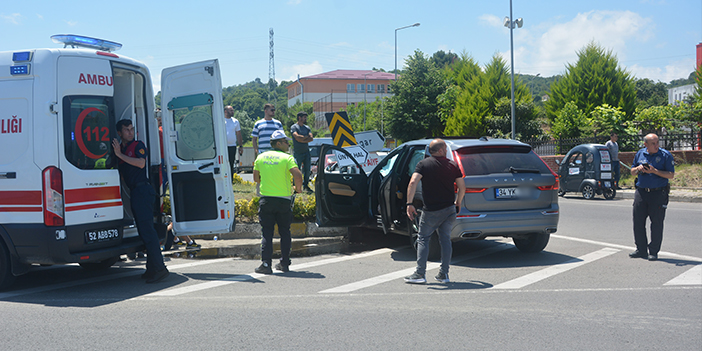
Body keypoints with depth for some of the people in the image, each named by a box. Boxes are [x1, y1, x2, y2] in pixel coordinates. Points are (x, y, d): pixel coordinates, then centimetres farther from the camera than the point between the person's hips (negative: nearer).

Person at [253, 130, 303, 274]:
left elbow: (256, 178, 15)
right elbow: (297, 175, -19)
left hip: (266, 199, 2)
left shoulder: (261, 157, 7)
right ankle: (285, 263, 16)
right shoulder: (287, 158, -6)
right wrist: (298, 188, -1)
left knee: (266, 233, 2)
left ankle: (266, 263, -7)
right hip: (284, 200, -2)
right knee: (285, 232, 12)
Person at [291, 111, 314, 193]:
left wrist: (302, 140, -10)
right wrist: (306, 137, -3)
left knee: (307, 169, 4)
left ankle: (306, 185, 15)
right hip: (297, 153, -5)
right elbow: (297, 137, -16)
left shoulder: (307, 127, 15)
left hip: (306, 152, 5)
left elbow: (311, 138, 2)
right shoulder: (294, 127, -2)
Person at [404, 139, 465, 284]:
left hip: (431, 211, -3)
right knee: (445, 239, 12)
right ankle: (444, 274, 12)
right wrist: (458, 203, 21)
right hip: (449, 209, 3)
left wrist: (409, 203, -16)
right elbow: (462, 187, 6)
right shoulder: (452, 165, 4)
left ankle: (419, 274, -1)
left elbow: (413, 182, -18)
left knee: (423, 239, 5)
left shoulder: (423, 164, -4)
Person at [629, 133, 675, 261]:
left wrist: (654, 171, -19)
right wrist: (638, 169, -5)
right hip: (641, 192, 4)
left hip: (658, 193, -4)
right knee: (638, 221, 5)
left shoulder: (665, 155, -4)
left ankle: (653, 252, 7)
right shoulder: (640, 154, 9)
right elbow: (632, 172, 18)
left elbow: (671, 175, -8)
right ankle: (641, 249, 15)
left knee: (656, 222, -1)